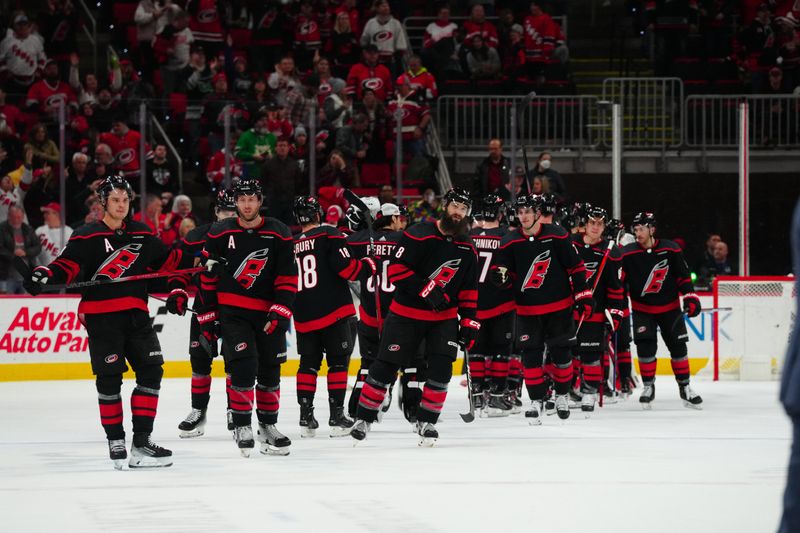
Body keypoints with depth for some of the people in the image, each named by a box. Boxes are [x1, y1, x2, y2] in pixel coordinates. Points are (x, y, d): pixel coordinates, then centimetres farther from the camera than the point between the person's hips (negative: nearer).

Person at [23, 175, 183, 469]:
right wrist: (46, 275, -29)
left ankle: (141, 441, 5)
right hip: (101, 317, -5)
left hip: (135, 314, 5)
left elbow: (165, 260, 20)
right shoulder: (87, 236, -4)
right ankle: (115, 441, 8)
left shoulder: (143, 235, 12)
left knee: (151, 371, 0)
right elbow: (66, 266, -11)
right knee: (109, 378, -4)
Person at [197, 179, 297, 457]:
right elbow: (208, 276, 3)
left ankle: (267, 424, 25)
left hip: (267, 312, 2)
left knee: (270, 369, 9)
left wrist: (279, 311, -12)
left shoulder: (279, 234, -2)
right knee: (243, 365, -16)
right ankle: (242, 426, -6)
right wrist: (208, 315, 2)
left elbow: (288, 277, -2)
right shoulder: (220, 233, -3)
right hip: (232, 311, -2)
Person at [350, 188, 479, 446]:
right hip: (407, 313, -4)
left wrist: (469, 322, 5)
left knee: (442, 369, -7)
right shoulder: (419, 234, -14)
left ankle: (426, 422, 6)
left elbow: (469, 289, 11)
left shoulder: (467, 248, 4)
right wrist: (426, 290, -23)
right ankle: (364, 417, 12)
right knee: (385, 367, -1)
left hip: (444, 317, 4)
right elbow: (396, 269, -17)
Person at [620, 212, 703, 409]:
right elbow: (619, 282, -7)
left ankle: (685, 387, 15)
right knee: (645, 346, -13)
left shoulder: (670, 250, -9)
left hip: (669, 307, 1)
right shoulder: (627, 254, -9)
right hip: (642, 309, -1)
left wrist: (690, 297, -7)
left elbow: (683, 275, -1)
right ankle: (648, 386, 3)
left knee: (678, 346, 3)